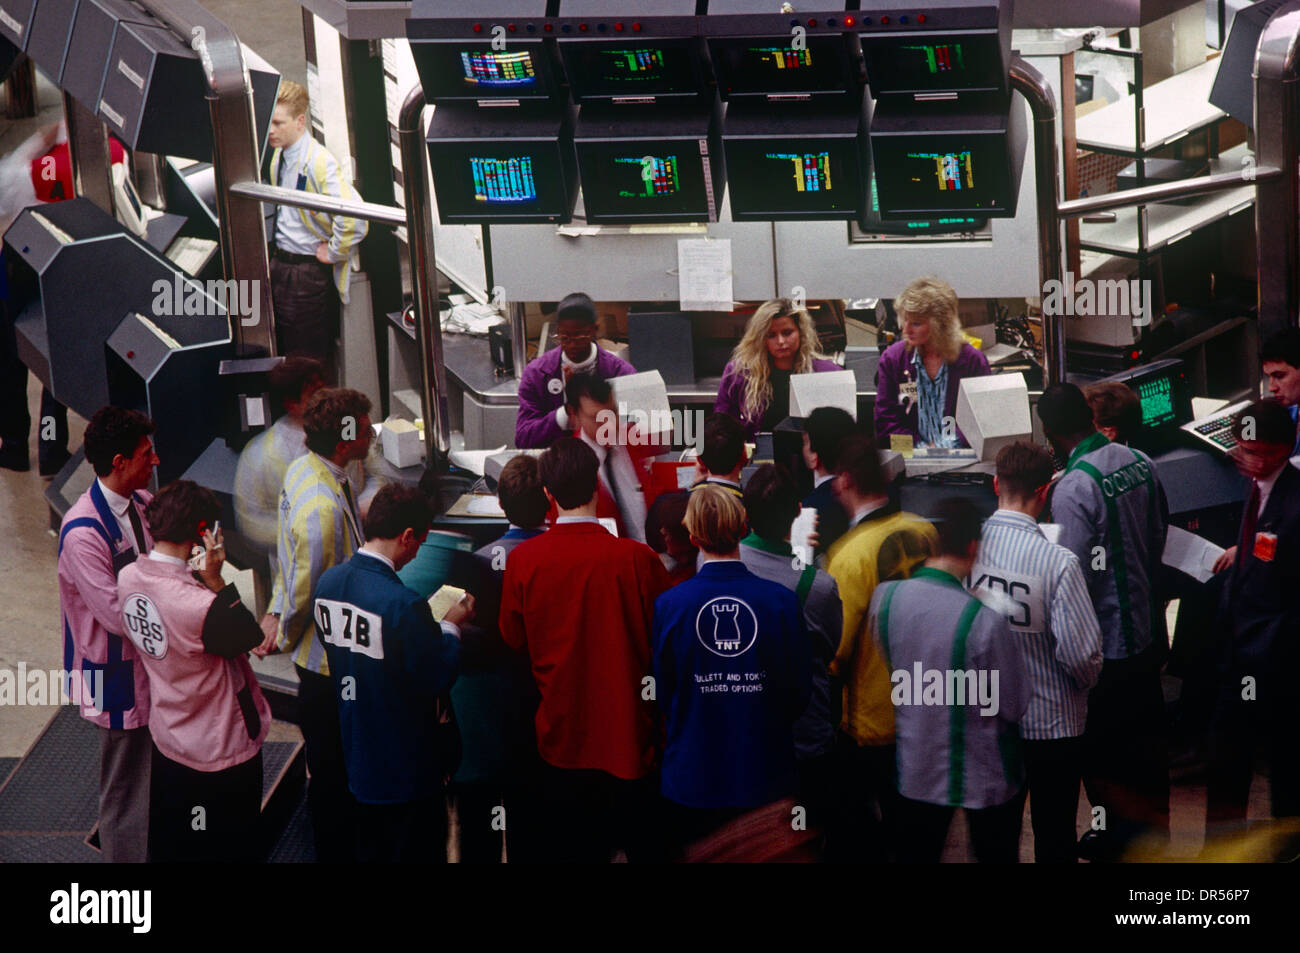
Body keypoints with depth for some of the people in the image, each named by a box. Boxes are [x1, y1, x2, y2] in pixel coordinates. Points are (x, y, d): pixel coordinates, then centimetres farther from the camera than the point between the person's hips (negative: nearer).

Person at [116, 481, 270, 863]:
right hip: (223, 750, -7)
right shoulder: (198, 606, -37)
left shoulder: (128, 577, -12)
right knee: (231, 848, 17)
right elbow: (249, 636, -19)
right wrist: (215, 579, -26)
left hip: (168, 741, 7)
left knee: (168, 845, 25)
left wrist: (203, 580, -9)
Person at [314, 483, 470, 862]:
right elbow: (436, 678, -20)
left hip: (357, 757, 7)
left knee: (370, 849, 22)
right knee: (417, 850, 8)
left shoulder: (328, 582, -4)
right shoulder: (403, 604, -28)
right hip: (405, 768, -7)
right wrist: (451, 625, -4)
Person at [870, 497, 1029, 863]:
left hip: (915, 770, 4)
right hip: (985, 777, -4)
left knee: (915, 855, 19)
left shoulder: (885, 597, -14)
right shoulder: (985, 621, -28)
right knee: (997, 856, 17)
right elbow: (1014, 706, -15)